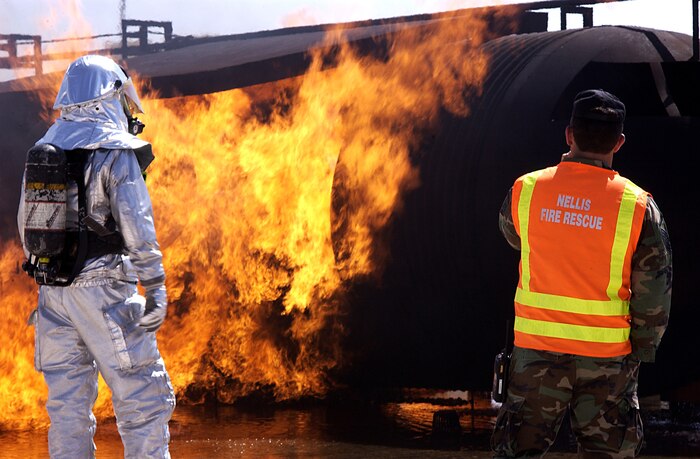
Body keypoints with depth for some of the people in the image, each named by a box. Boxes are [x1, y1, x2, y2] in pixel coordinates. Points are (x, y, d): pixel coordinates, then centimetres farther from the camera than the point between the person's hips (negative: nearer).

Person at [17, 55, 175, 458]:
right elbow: (136, 224, -15)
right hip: (103, 286, -7)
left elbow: (27, 223, 17)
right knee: (143, 395, -3)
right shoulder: (115, 150, -8)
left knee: (68, 403, 9)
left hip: (53, 289, 7)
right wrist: (156, 287, -15)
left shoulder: (44, 150, 13)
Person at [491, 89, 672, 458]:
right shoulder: (638, 205, -10)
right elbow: (654, 292, -7)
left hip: (536, 346, 1)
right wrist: (642, 351, 6)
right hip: (607, 355, -1)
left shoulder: (526, 189, -5)